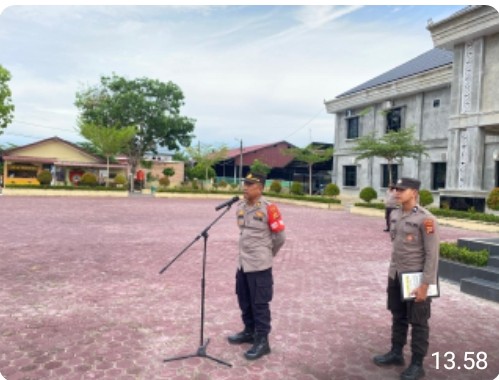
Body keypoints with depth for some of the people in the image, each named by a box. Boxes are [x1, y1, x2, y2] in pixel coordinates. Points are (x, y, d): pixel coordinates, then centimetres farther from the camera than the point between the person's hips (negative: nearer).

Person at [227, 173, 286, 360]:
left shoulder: (269, 209, -15)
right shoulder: (240, 207, 5)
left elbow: (280, 236, -6)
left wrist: (268, 253, 7)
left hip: (259, 264, -7)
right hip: (242, 262, 7)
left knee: (259, 303, 1)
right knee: (244, 300, 18)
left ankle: (262, 341, 14)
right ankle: (249, 331, 37)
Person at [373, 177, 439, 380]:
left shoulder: (426, 219, -17)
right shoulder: (395, 215, 4)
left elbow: (432, 254, -17)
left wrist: (425, 284, -17)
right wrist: (393, 271, 16)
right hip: (395, 276, 7)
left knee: (418, 323, 8)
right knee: (398, 318, 20)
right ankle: (396, 353, 36)